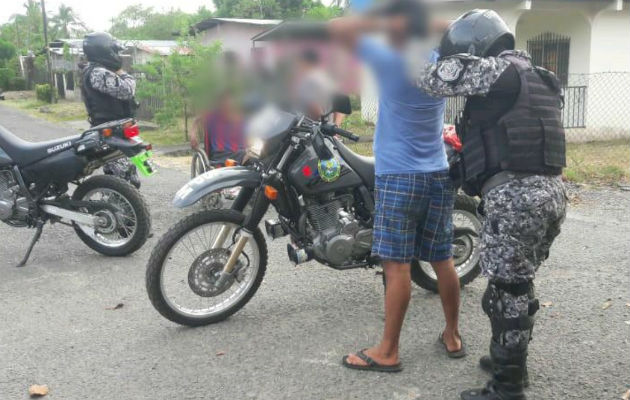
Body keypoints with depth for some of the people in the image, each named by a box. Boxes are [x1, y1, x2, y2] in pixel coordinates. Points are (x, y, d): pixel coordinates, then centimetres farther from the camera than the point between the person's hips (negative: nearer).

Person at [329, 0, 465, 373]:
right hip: (439, 175, 7)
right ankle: (453, 336, 27)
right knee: (443, 260, 14)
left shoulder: (390, 61, -12)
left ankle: (388, 352, 7)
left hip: (399, 177, -6)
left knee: (397, 265, -2)